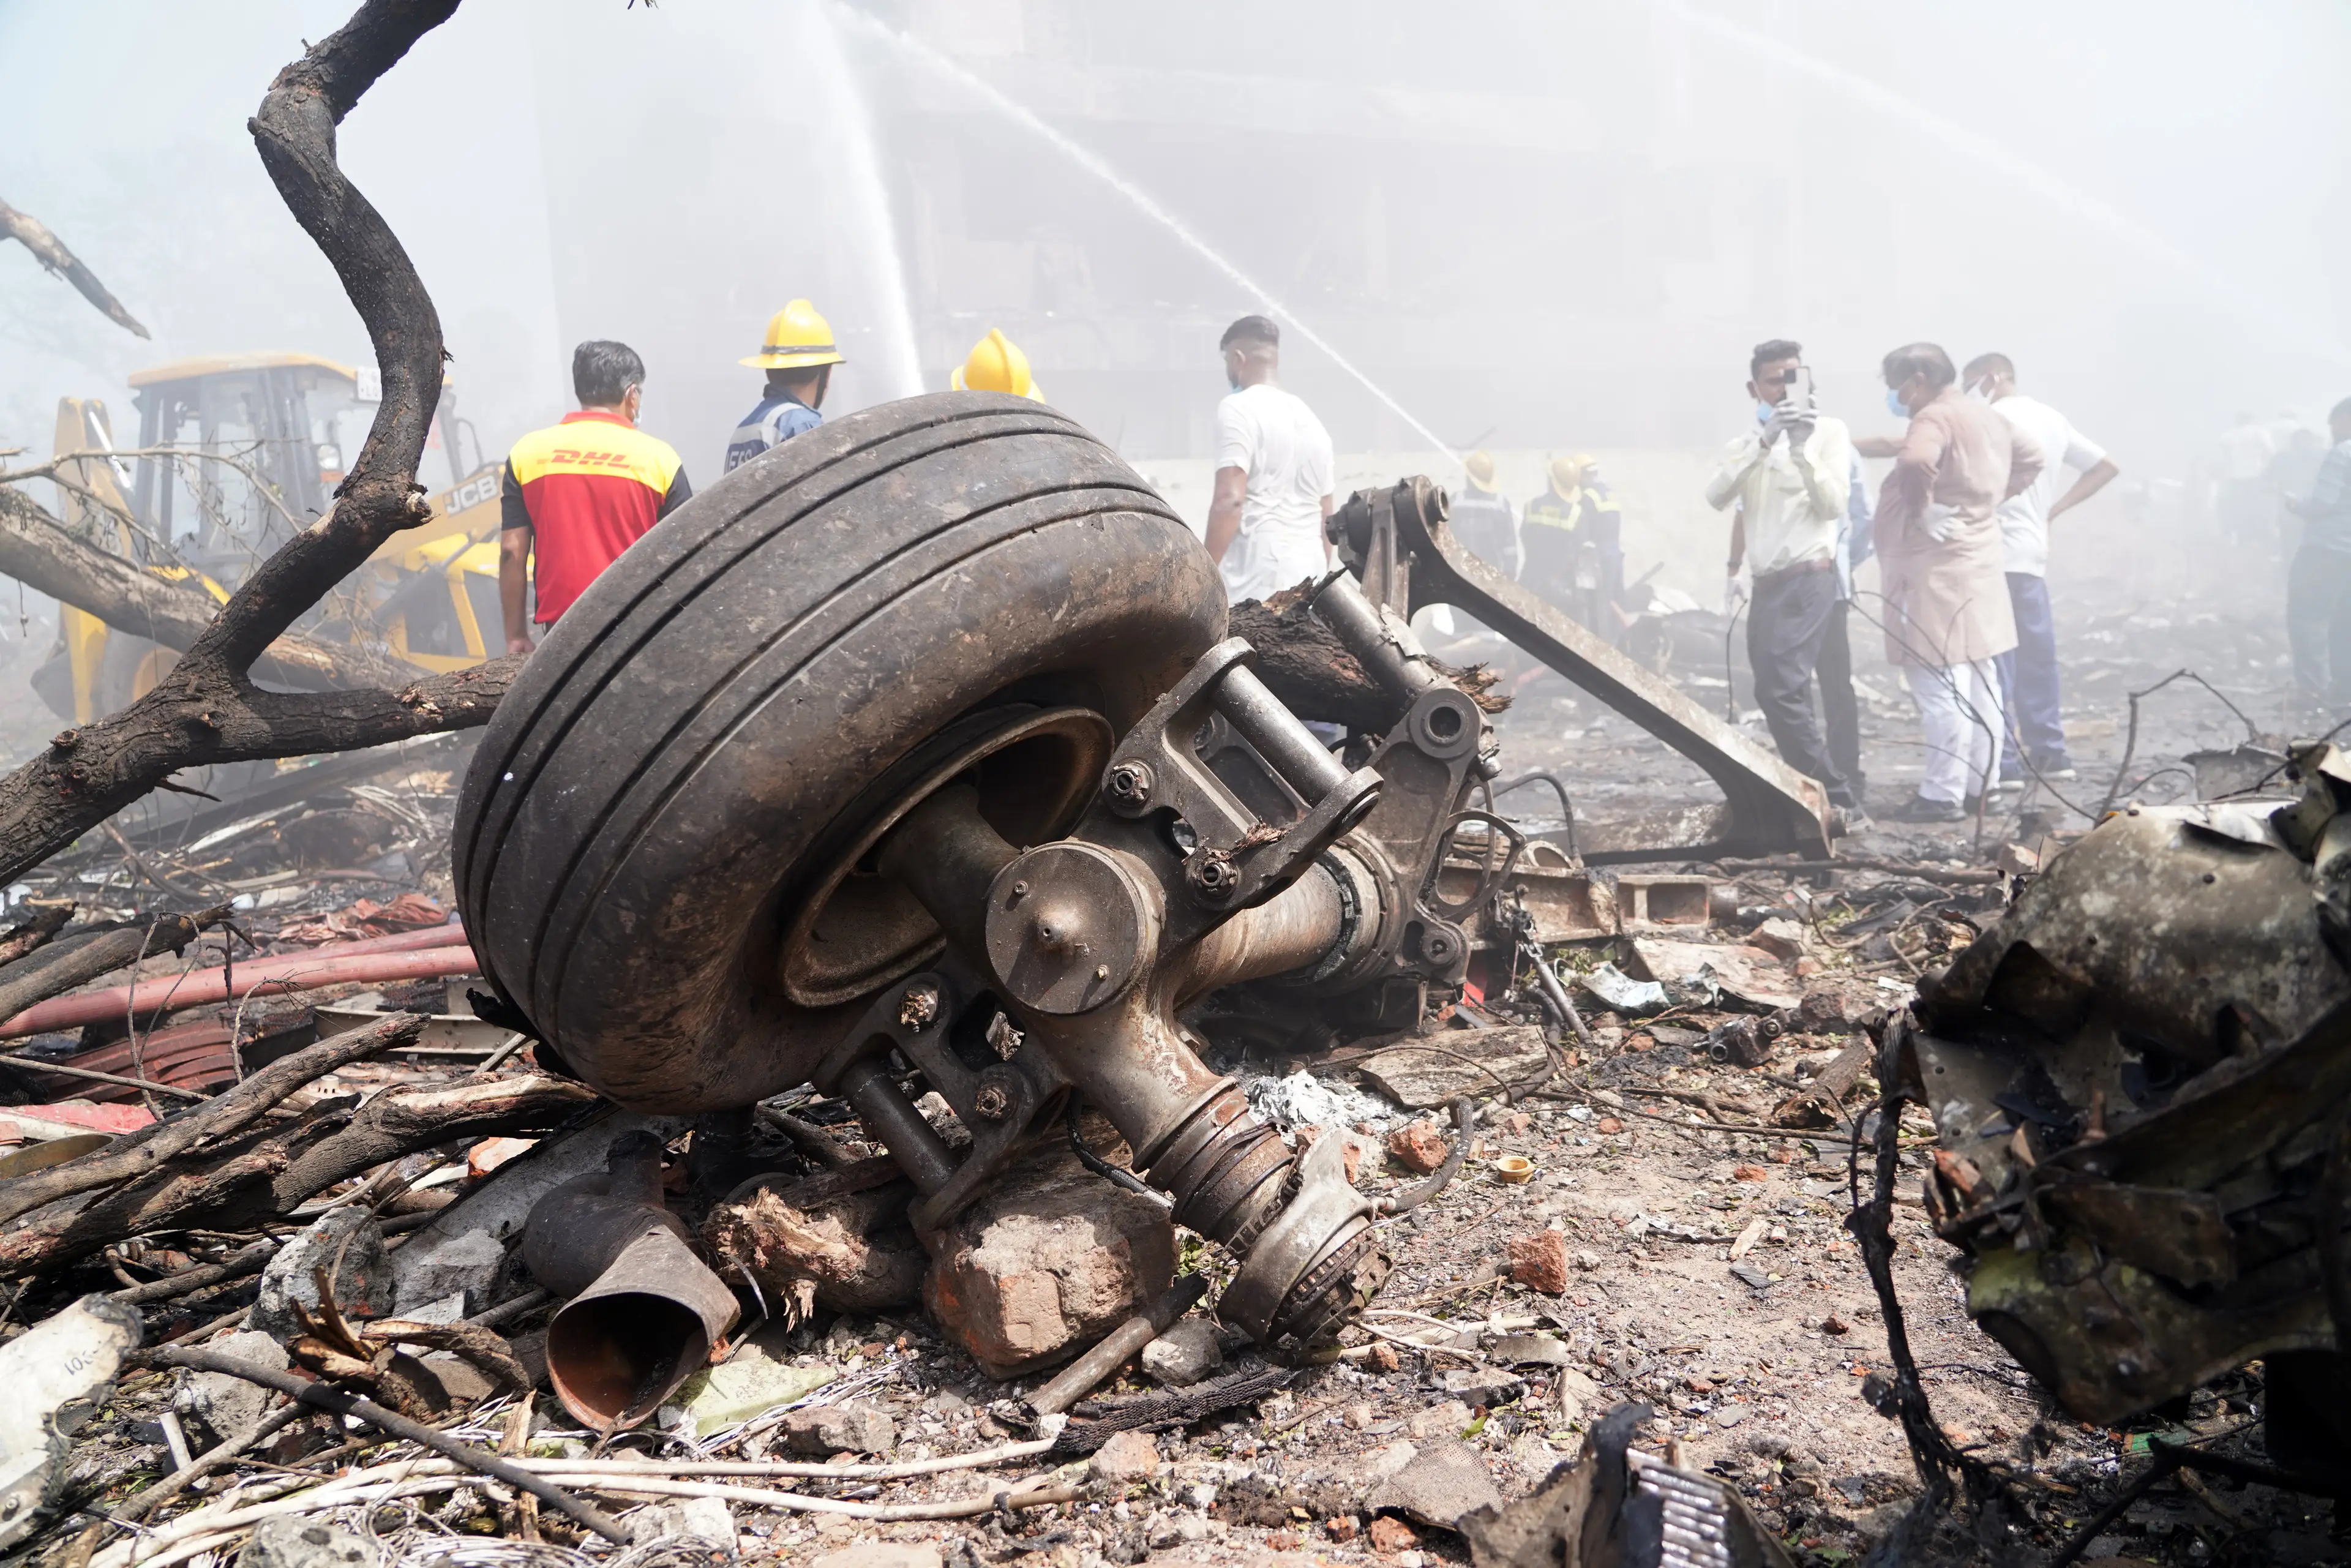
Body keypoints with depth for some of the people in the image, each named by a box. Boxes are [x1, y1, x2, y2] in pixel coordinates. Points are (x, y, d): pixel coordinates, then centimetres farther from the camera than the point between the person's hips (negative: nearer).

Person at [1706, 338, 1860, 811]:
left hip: (1809, 578, -7)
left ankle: (1836, 798, -12)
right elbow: (1716, 497, -5)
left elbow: (1833, 506, -11)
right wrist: (1763, 442, -14)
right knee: (1775, 693, 10)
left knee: (1781, 692, -19)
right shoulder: (1749, 438, 12)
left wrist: (1802, 451, -21)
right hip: (1768, 583, 7)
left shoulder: (1828, 430, -2)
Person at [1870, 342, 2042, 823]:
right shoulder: (1989, 417, 16)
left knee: (1941, 687, -9)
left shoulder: (1935, 418, -15)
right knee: (1978, 682, 13)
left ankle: (1943, 795, -8)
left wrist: (1922, 513, -20)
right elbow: (2030, 458, 30)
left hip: (1937, 569, -10)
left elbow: (1915, 464, -35)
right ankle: (1979, 786, 20)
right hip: (1977, 563, 10)